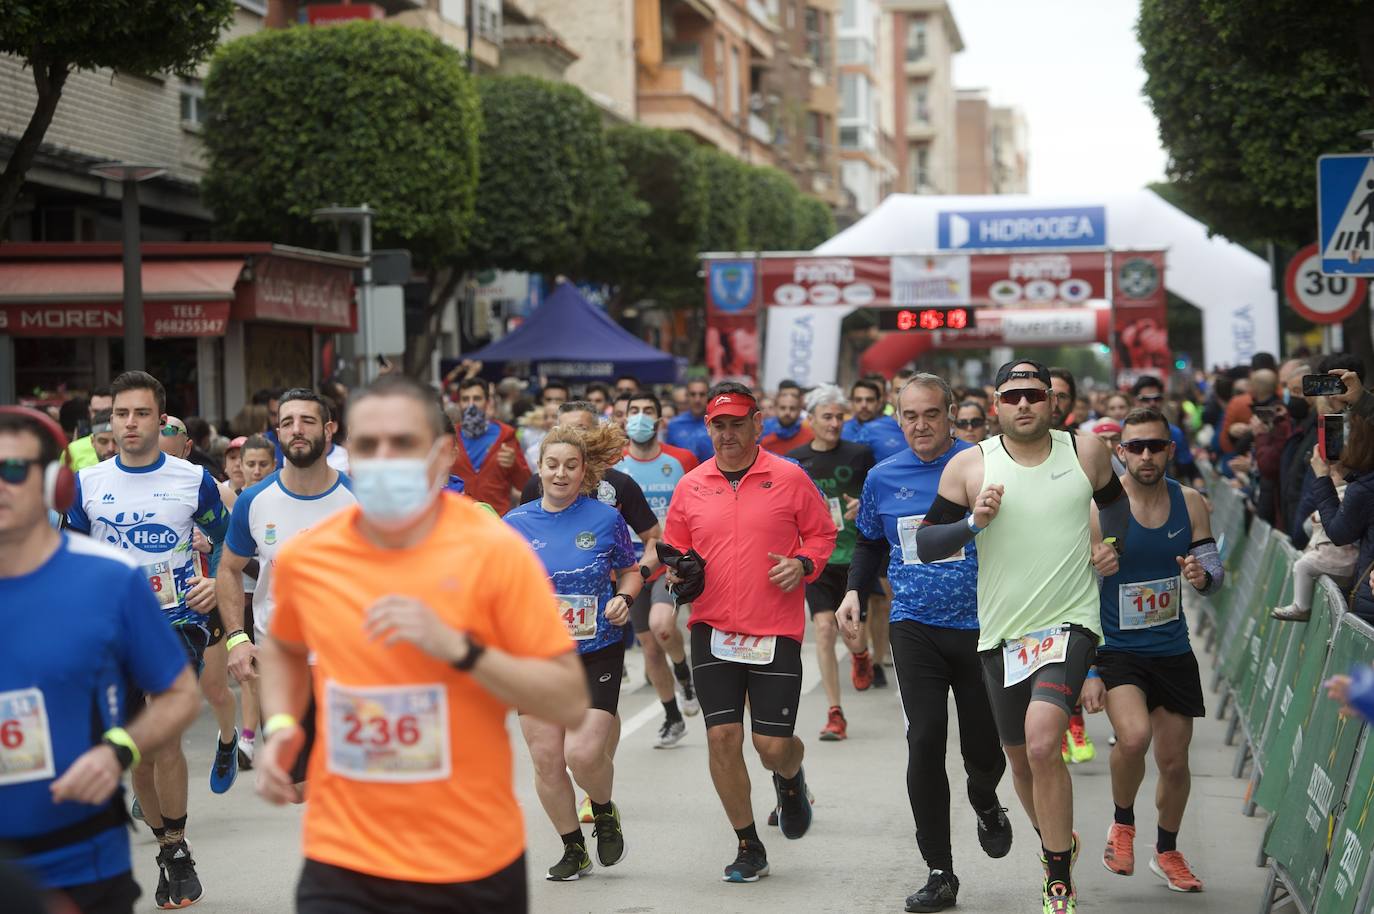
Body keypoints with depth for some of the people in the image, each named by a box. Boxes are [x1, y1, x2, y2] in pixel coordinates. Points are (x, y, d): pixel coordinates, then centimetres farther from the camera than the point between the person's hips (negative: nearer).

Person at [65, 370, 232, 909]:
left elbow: (227, 544, 9)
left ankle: (177, 851, -4)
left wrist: (218, 584, -8)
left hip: (180, 619, -3)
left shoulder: (193, 480, -1)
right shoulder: (86, 484, 4)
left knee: (165, 733, -18)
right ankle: (166, 849, 23)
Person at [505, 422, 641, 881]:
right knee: (546, 758, 1)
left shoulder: (605, 519, -3)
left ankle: (604, 811, 19)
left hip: (597, 653, -2)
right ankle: (574, 850, 20)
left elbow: (630, 571, 11)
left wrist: (624, 597, -9)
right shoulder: (516, 524, 1)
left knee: (583, 753, -15)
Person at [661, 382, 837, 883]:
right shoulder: (691, 486, 6)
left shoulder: (789, 478, -1)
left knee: (773, 745, -3)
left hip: (776, 633, -2)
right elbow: (675, 547, 17)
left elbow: (821, 534, 7)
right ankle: (748, 848, 12)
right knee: (722, 736, -4)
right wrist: (679, 573, -4)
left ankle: (790, 779, 37)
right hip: (712, 631, 2)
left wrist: (804, 564, -12)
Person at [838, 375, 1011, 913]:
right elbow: (871, 542, 21)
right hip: (915, 627, 1)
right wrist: (854, 590, 6)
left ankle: (986, 805, 43)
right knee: (925, 742, -8)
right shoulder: (883, 478, 6)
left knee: (984, 746, 4)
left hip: (980, 625, -1)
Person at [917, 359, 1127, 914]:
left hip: (1069, 621, -2)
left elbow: (1114, 499, 25)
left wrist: (1111, 543, 7)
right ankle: (1058, 846, 44)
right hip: (1000, 632, 2)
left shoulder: (1086, 452, 3)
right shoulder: (969, 466, -1)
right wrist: (975, 521, -17)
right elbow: (926, 545, -1)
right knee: (1021, 759, 15)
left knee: (1042, 744, -23)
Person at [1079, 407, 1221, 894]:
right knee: (1134, 735, -28)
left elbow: (1215, 572, 5)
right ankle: (1122, 822, 2)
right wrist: (1087, 671, -15)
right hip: (1115, 650, -4)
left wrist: (1203, 577, -21)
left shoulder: (1190, 503, 0)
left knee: (1175, 762, 11)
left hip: (1172, 651, 4)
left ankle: (1167, 852, 37)